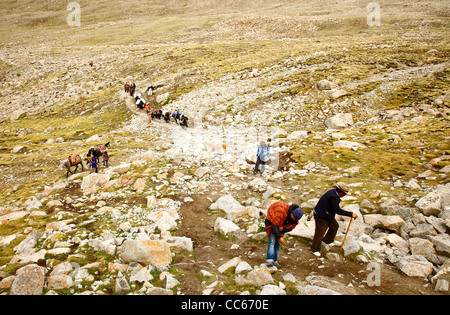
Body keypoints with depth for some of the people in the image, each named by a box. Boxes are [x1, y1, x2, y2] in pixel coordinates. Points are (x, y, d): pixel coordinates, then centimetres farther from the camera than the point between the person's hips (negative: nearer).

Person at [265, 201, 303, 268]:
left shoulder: (295, 218, -16)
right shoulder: (280, 212, -39)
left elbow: (291, 227, -9)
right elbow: (274, 225, -36)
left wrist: (282, 229, -28)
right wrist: (280, 237, -38)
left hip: (281, 225, 6)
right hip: (271, 223, -6)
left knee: (278, 243, 0)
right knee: (272, 241, -19)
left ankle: (274, 261, 9)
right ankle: (269, 261, -26)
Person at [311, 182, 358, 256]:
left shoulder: (333, 191, -2)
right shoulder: (333, 197, -33)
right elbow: (338, 210, -39)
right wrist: (351, 214, -36)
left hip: (327, 215, 10)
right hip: (321, 217, -10)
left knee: (335, 226, 22)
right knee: (319, 233, 2)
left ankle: (327, 240, 42)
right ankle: (315, 249, 21)